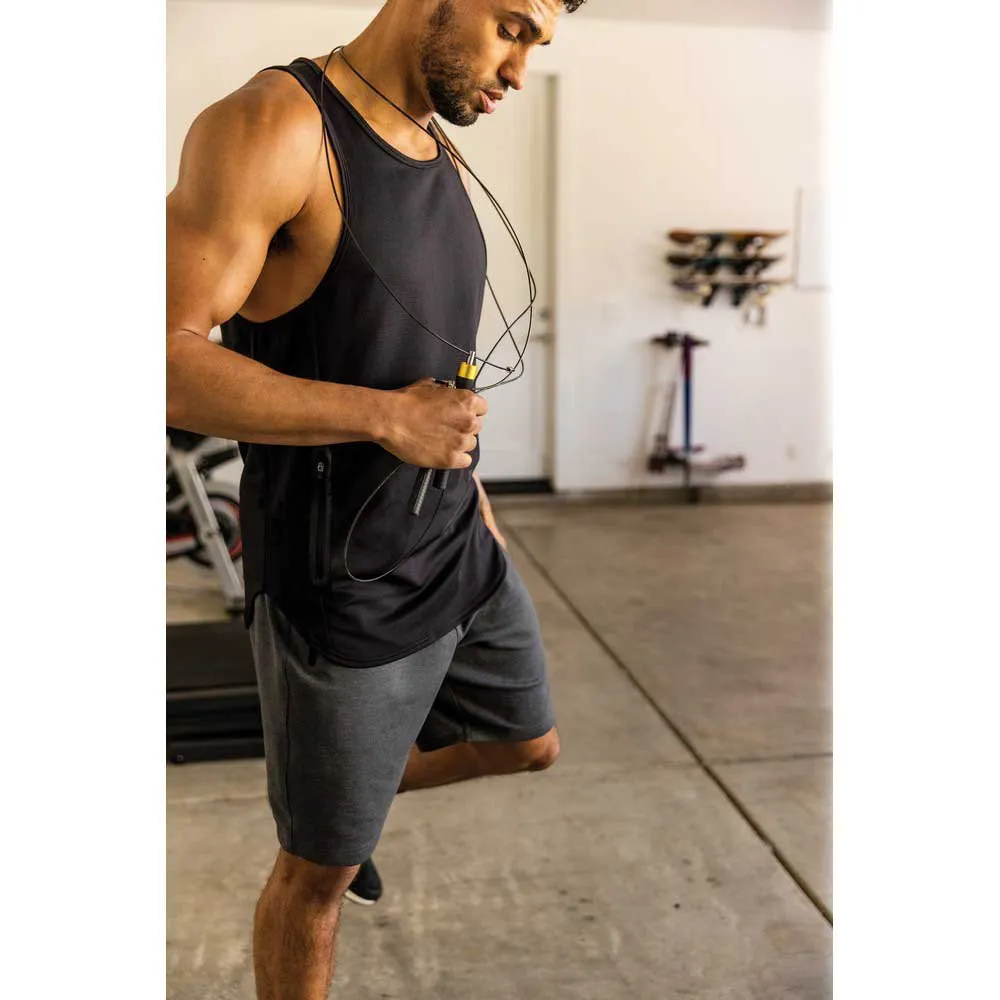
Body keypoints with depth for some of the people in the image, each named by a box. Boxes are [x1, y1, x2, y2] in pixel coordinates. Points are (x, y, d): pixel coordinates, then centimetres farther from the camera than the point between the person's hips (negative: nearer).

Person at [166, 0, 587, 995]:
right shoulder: (275, 126, -18)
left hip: (462, 553, 8)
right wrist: (386, 418, -26)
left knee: (528, 744, 26)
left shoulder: (443, 158, 8)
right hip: (345, 590, -8)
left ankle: (337, 793, 46)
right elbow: (169, 355, -24)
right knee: (318, 870, 10)